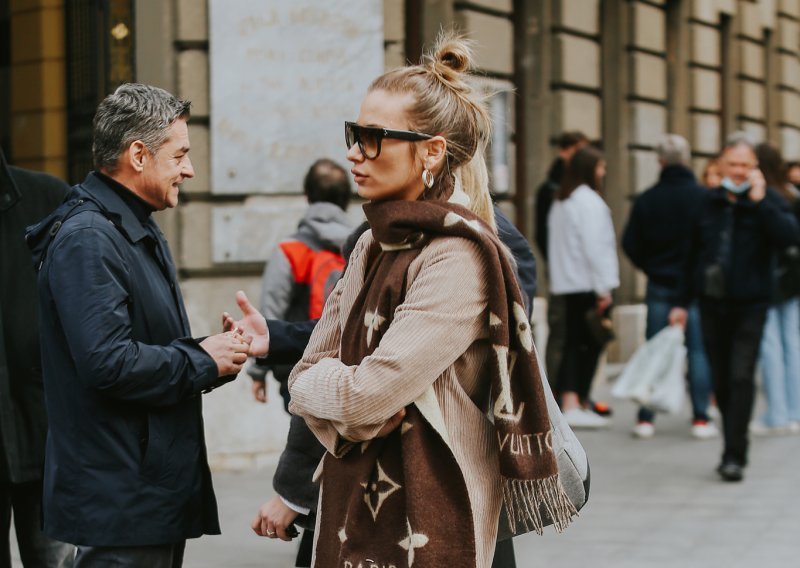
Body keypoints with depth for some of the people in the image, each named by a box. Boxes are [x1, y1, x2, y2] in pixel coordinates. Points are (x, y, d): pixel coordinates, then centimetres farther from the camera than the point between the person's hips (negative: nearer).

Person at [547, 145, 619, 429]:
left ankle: (570, 403, 5)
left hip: (567, 283, 8)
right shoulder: (588, 200, -12)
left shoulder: (560, 201, 15)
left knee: (574, 343, 8)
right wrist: (603, 288, -15)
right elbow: (594, 245, -17)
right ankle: (578, 406, -3)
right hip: (588, 283, -8)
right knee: (591, 344, -3)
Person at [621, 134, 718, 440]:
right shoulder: (703, 196, -9)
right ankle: (701, 418, 1)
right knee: (698, 351, 2)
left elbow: (630, 244, 0)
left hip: (659, 286, 2)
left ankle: (645, 418, 6)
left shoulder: (646, 199, -2)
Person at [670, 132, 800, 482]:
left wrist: (759, 201, -22)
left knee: (741, 378, -11)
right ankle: (734, 449, 18)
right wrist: (684, 302, 16)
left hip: (749, 305, -4)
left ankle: (734, 456, -9)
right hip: (712, 303, 4)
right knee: (721, 382, 7)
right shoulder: (709, 202, 10)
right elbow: (694, 255, 16)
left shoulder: (768, 201, -1)